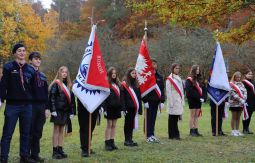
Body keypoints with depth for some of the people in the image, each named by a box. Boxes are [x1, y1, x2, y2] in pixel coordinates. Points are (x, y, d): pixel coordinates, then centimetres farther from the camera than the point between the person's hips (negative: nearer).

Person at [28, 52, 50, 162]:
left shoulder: (42, 76, 17)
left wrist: (47, 108, 11)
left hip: (41, 106, 6)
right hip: (30, 105, -6)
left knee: (38, 132, 8)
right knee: (29, 132, -3)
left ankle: (35, 154, 14)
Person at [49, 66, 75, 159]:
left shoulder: (68, 85, 13)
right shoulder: (56, 84, -6)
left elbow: (71, 99, 13)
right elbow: (51, 97, -12)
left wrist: (72, 111, 9)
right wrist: (53, 110, -18)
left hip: (65, 111, 6)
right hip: (58, 110, -6)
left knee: (62, 130, 10)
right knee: (56, 130, -2)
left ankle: (60, 150, 15)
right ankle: (55, 151, 2)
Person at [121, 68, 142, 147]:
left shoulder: (136, 84, 13)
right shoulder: (124, 84, -6)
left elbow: (139, 96, 16)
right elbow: (122, 97, -11)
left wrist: (139, 107, 11)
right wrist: (123, 108, -17)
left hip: (134, 107, 6)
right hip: (128, 107, -6)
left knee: (132, 123, 10)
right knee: (127, 123, 2)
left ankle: (130, 139, 17)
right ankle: (127, 140, 8)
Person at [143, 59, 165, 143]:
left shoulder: (159, 76, 11)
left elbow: (162, 89, 13)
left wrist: (162, 101, 7)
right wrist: (145, 101, -14)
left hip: (156, 101, 5)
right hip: (149, 101, -5)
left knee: (153, 118, 10)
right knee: (148, 119, 1)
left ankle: (152, 135, 17)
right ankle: (148, 136, 6)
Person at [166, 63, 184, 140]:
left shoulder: (179, 78, 17)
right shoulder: (169, 79, -6)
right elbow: (168, 92, -11)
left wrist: (183, 101, 14)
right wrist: (171, 103, -16)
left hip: (179, 102, 7)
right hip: (173, 102, -7)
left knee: (176, 119, 9)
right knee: (172, 119, -2)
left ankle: (176, 134, 13)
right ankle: (172, 135, 3)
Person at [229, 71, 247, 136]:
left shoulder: (241, 84, 12)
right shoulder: (231, 84, -7)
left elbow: (245, 92, 7)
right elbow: (233, 93, -16)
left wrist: (244, 99, -9)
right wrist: (240, 99, -20)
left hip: (241, 103, 6)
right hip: (234, 103, -5)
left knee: (238, 117, 10)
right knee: (234, 117, 1)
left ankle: (237, 130, 17)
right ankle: (233, 131, 6)